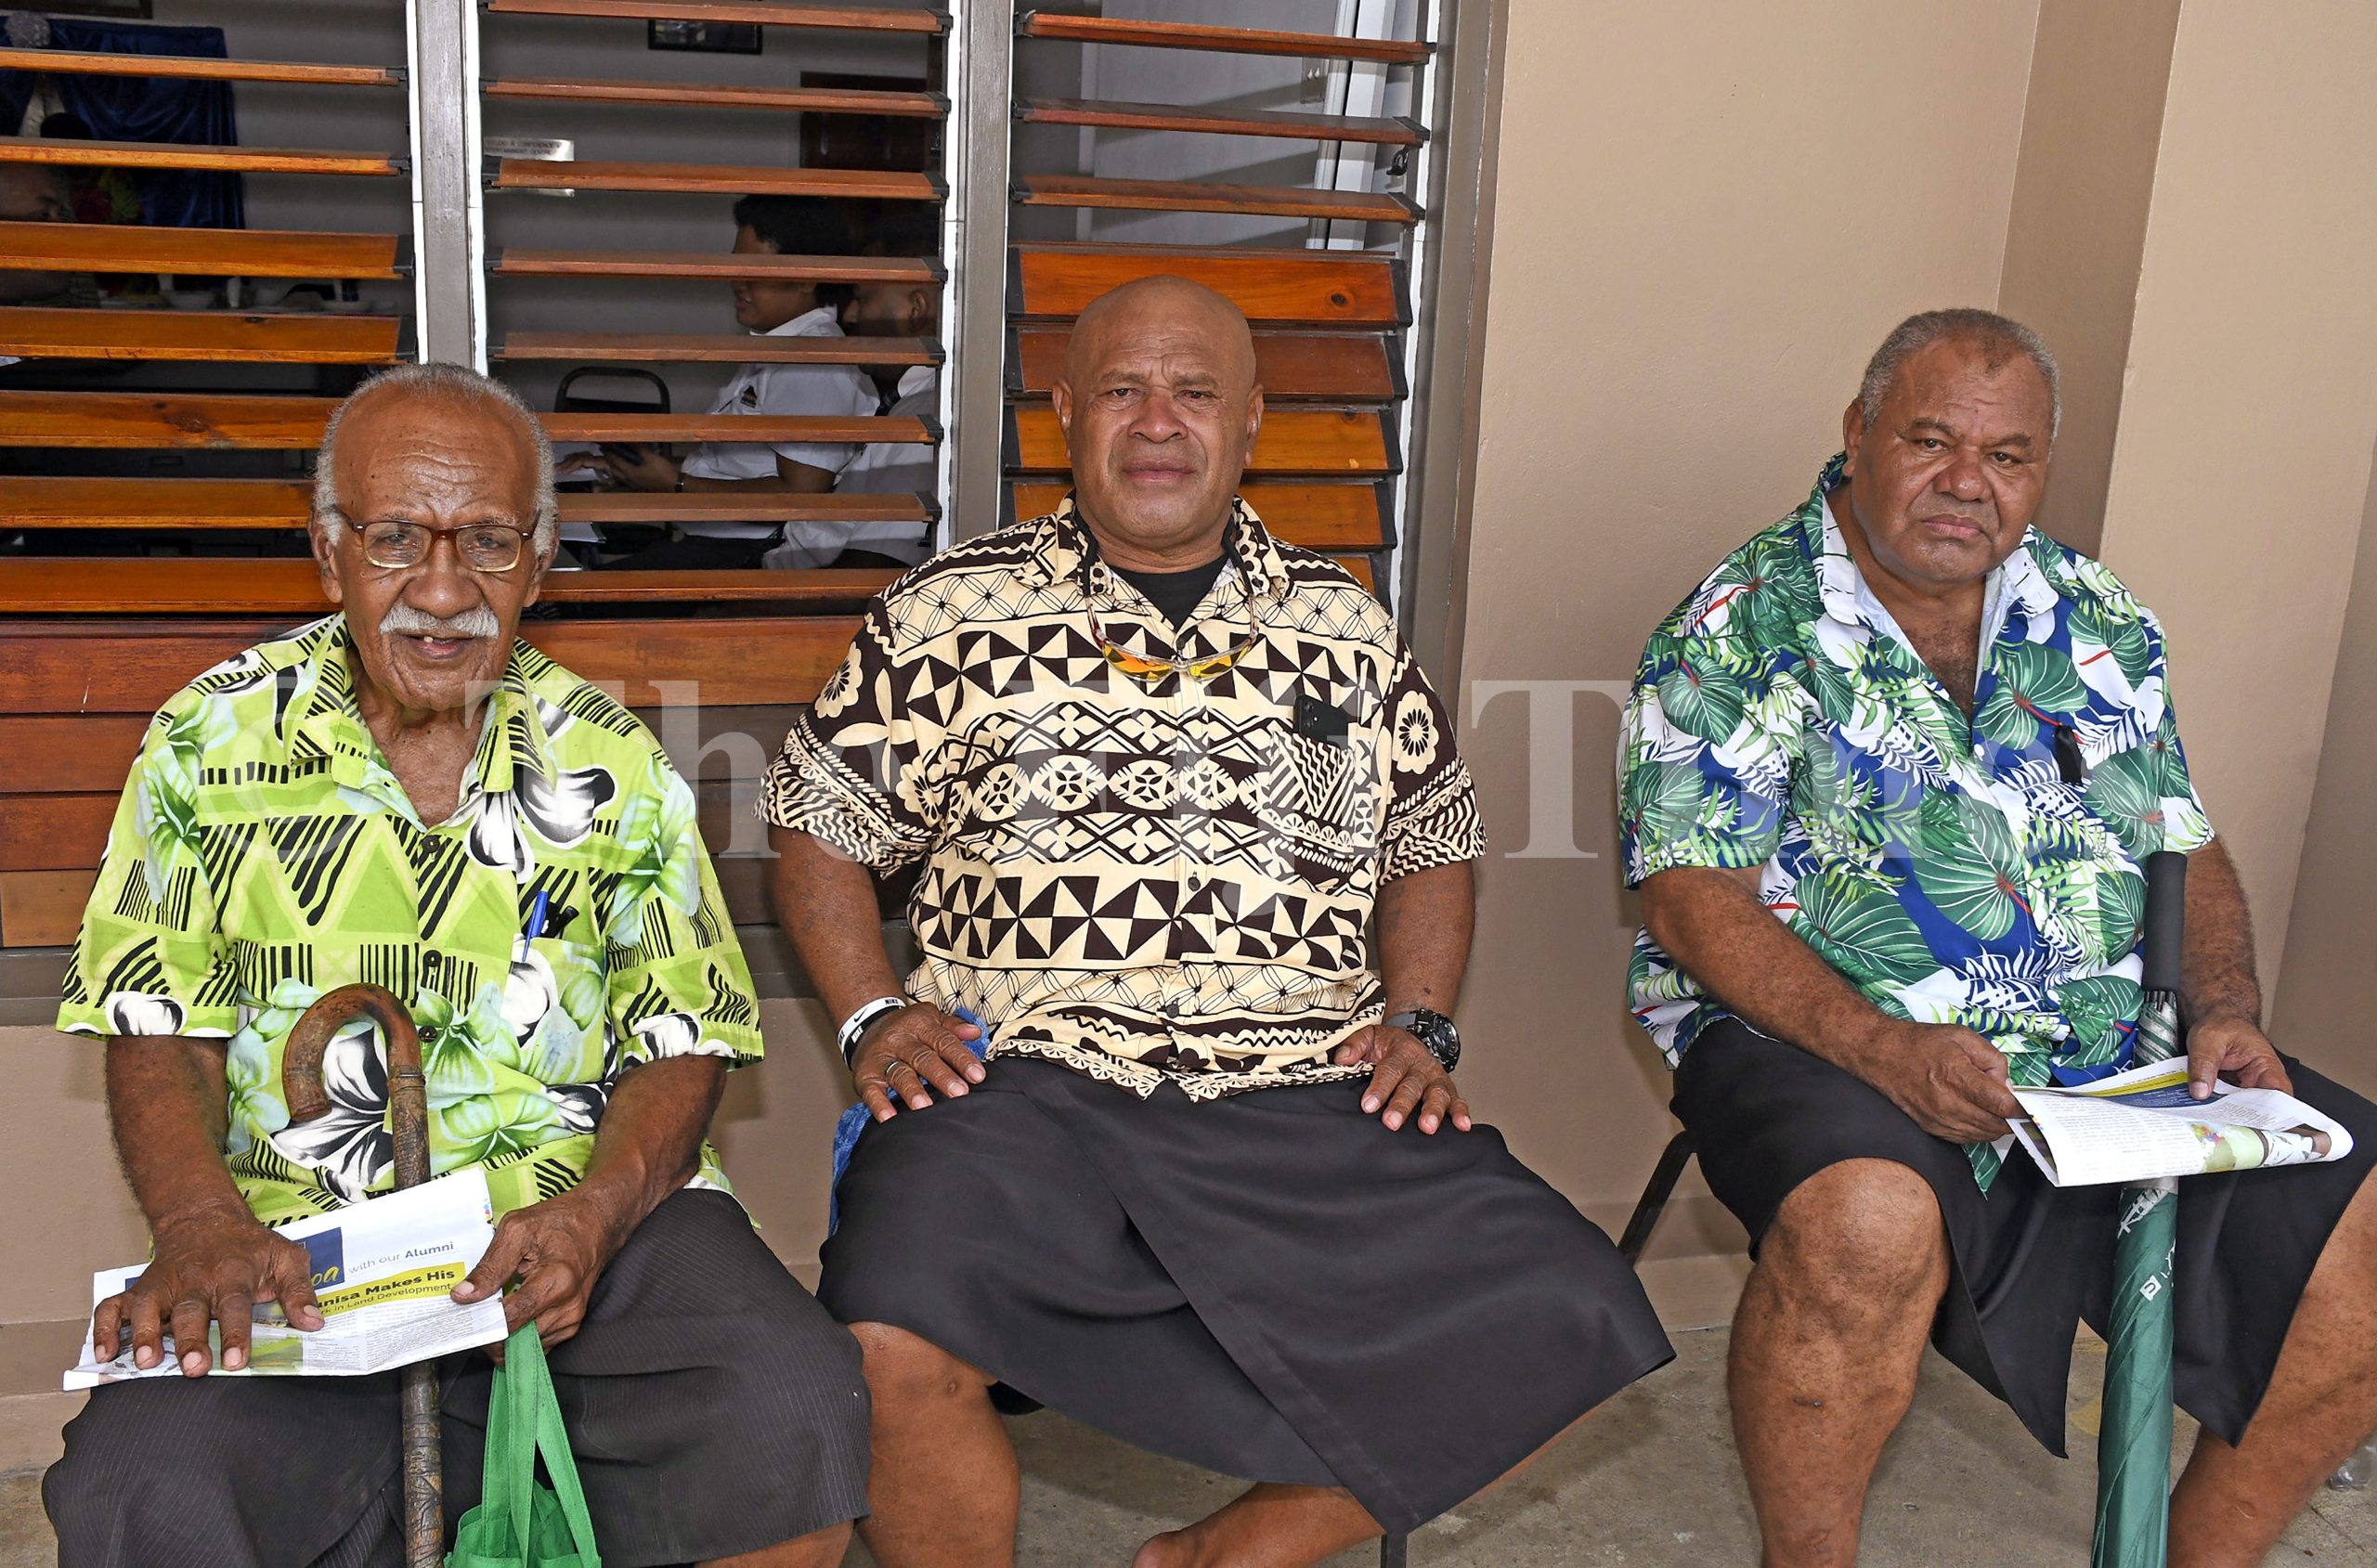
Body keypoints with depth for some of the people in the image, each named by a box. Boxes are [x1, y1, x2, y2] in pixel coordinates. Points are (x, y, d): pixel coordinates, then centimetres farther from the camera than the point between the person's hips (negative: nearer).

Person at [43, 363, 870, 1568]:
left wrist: (595, 1210, -15)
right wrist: (203, 1222, -15)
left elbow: (681, 1046, 6)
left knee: (794, 1407, -28)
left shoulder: (617, 766, 8)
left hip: (592, 1215, 0)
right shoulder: (211, 739, 8)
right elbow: (160, 1037, 5)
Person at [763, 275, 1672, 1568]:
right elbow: (819, 823, 15)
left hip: (1311, 1094, 3)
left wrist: (1418, 1022, 7)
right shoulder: (953, 613, 11)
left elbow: (1432, 841, 23)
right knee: (891, 1347, -30)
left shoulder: (1346, 627, 17)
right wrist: (874, 1015, 0)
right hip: (1022, 1082, -2)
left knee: (1567, 1321, -15)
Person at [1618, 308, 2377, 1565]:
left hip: (2112, 1045, 6)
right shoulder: (1740, 631, -4)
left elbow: (2190, 854, 19)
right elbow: (1695, 905, -11)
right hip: (1818, 1033, -5)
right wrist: (1885, 1049, -23)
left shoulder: (2102, 624, 14)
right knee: (1867, 1225, -36)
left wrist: (2224, 1012, -1)